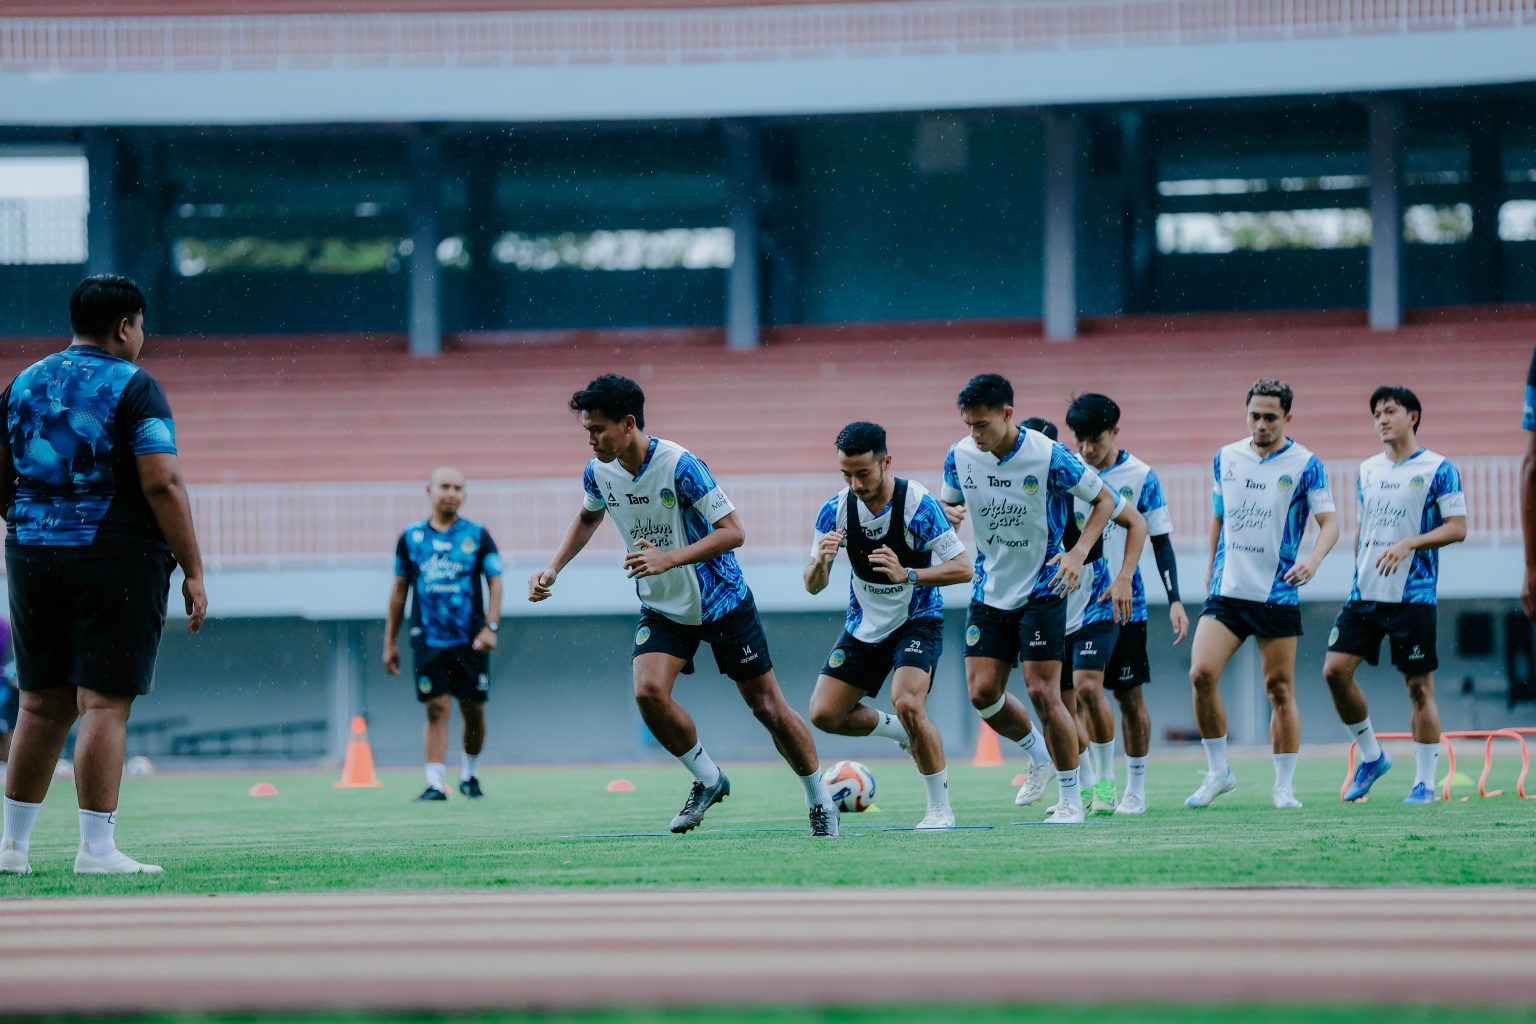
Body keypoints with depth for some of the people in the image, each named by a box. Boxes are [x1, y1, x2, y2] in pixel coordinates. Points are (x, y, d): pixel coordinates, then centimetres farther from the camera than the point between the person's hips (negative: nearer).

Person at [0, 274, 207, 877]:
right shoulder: (134, 386, -6)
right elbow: (162, 484, -14)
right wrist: (193, 571, -10)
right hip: (118, 557, -6)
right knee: (104, 704, -4)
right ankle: (96, 849, -6)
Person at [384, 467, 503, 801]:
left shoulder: (477, 535, 4)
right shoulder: (411, 537, 7)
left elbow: (495, 582, 2)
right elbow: (399, 590, 13)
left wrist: (490, 627, -11)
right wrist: (390, 642, 11)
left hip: (470, 640, 0)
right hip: (428, 641, 0)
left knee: (473, 711, 6)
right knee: (437, 710, -7)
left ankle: (469, 774, 26)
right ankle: (435, 783, -10)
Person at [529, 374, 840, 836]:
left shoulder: (680, 466, -26)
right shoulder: (599, 471, -7)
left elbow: (733, 531, -27)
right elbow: (589, 516, 17)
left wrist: (669, 559, -37)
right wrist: (553, 569, 6)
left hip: (720, 602, -5)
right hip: (662, 608, 5)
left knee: (767, 706, 0)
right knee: (648, 692, -20)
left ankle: (820, 801, 18)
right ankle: (707, 780, 3)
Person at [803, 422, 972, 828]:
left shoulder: (917, 503, -22)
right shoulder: (835, 510, -10)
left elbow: (962, 569, -22)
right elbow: (813, 586, -6)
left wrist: (907, 575, -37)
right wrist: (821, 561, -30)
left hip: (916, 622, -5)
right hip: (863, 625, 5)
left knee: (907, 703, -27)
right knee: (824, 714, -2)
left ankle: (941, 809, -12)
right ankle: (903, 731, 25)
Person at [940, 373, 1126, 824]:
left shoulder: (1048, 456, -18)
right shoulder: (960, 456, -4)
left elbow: (1105, 500, -6)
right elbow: (948, 504, 14)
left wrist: (1078, 553, -20)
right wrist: (949, 514, -12)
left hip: (1041, 589, -5)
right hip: (989, 592, 5)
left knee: (1042, 692, -10)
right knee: (982, 691, 0)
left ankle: (1072, 799, 3)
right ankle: (1038, 756, 28)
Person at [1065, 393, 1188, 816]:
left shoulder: (1140, 476, -3)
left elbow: (1160, 540, 1)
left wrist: (1175, 600, -4)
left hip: (1126, 602, -1)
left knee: (1129, 697, 3)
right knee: (1087, 688, -9)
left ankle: (1135, 790, 13)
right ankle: (1103, 780, 4)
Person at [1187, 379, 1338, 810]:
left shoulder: (1305, 464, -4)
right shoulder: (1226, 458, 8)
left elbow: (1329, 521, -8)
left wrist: (1313, 560, -26)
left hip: (1277, 594, -3)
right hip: (1227, 592, 3)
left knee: (1280, 690, 1)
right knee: (1201, 673, -14)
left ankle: (1284, 786, 12)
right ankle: (1218, 772, 0)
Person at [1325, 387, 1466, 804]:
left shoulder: (1437, 469, -3)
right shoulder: (1367, 470, 14)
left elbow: (1458, 528, -8)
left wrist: (1409, 544, -19)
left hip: (1413, 595, -6)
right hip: (1365, 594, 6)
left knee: (1420, 685, -3)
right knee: (1335, 669, -5)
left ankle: (1425, 782, 4)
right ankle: (1370, 756, 12)